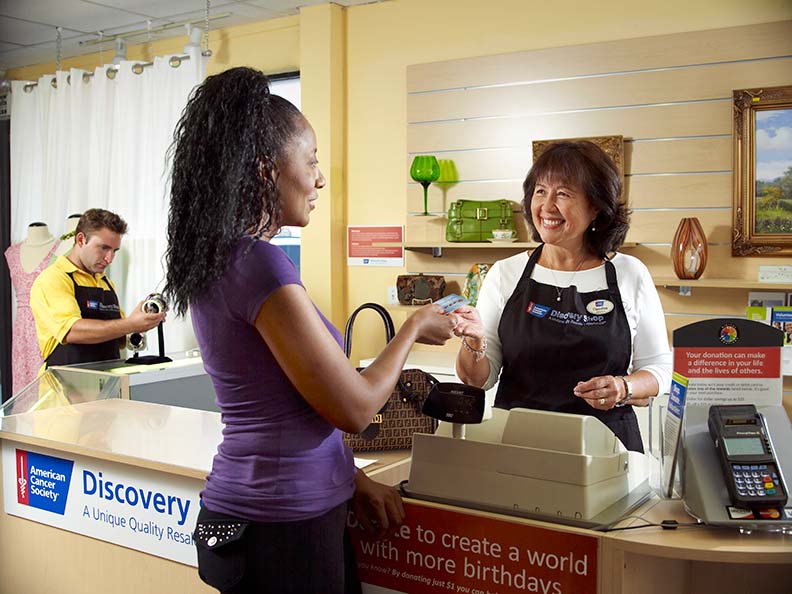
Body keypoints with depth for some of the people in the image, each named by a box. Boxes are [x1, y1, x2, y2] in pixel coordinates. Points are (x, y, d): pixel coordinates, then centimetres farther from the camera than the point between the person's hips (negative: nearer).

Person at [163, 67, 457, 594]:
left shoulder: (215, 259, 5)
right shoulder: (259, 263, -22)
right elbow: (354, 408, -17)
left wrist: (353, 479, 9)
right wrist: (415, 327, -3)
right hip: (281, 527, -8)